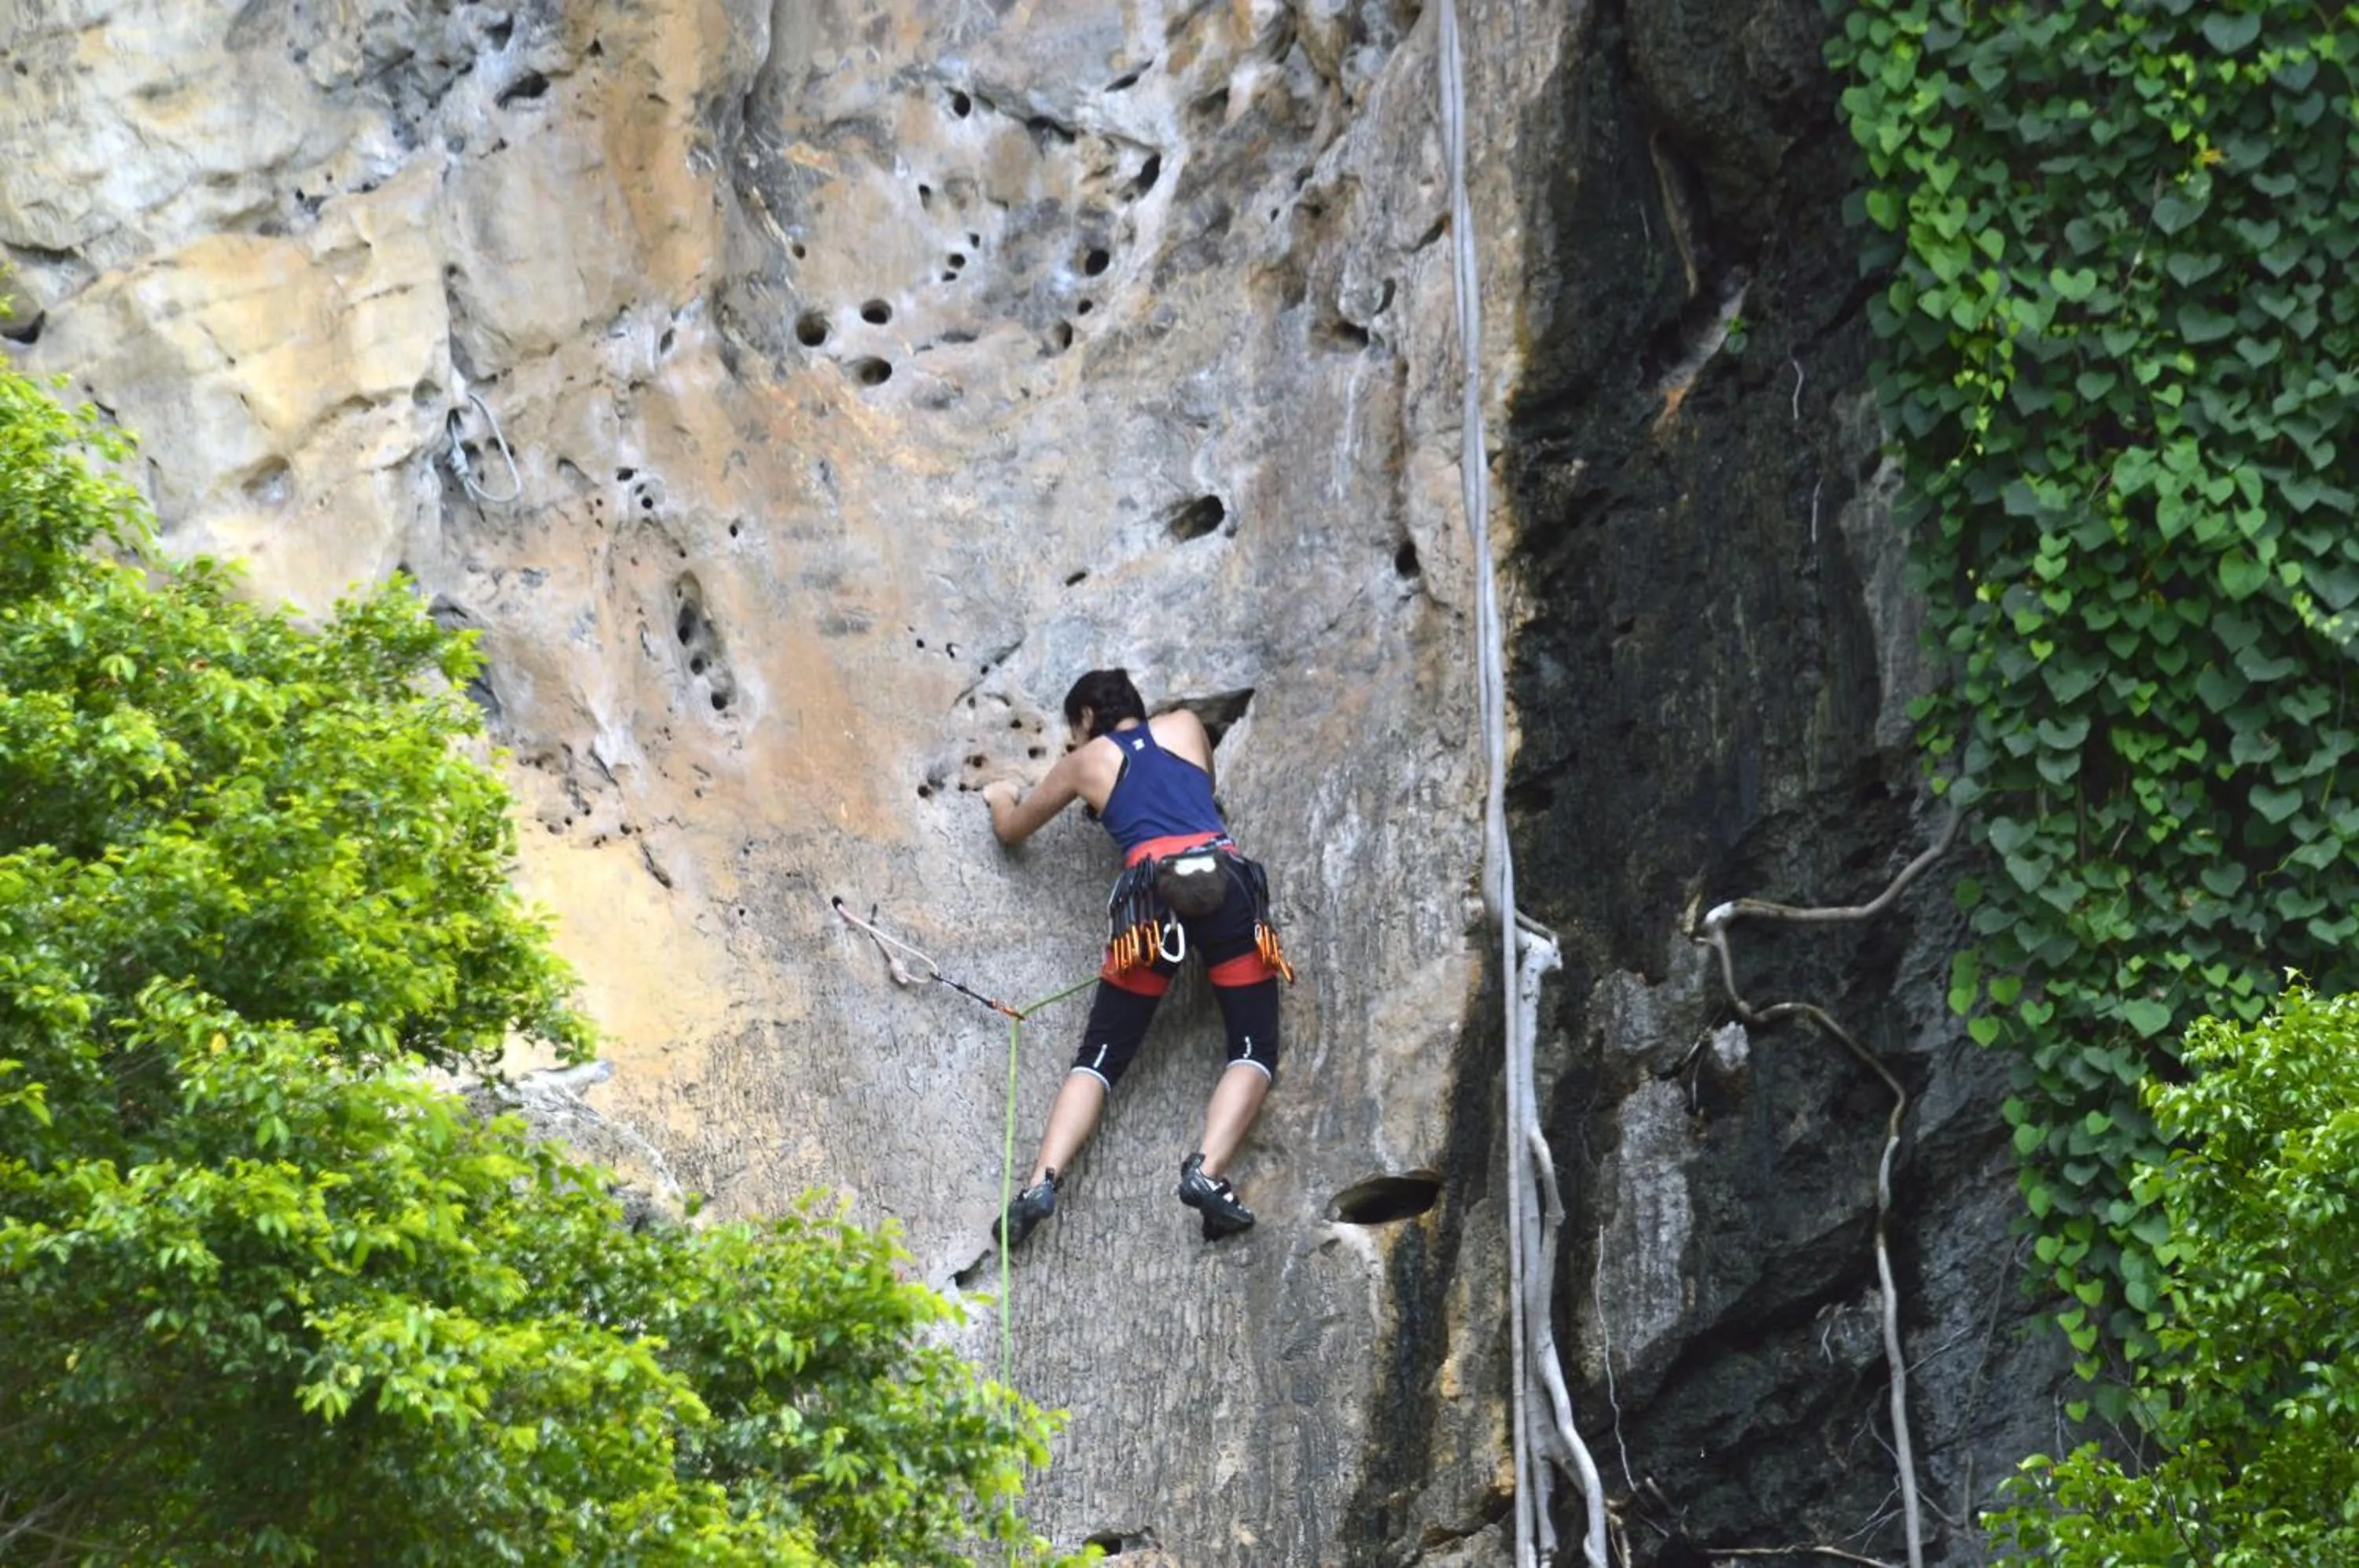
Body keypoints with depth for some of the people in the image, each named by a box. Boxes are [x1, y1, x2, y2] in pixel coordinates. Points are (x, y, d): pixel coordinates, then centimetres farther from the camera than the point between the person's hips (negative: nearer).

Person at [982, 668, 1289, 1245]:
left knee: (1100, 1055, 5)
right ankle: (1207, 1170, -22)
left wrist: (1001, 797, 59)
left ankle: (1043, 1181, -14)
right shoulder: (1186, 726, 24)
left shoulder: (1084, 762, 22)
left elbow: (1011, 831, 37)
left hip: (1152, 892, 0)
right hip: (1226, 880, 0)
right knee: (1255, 1049, 1)